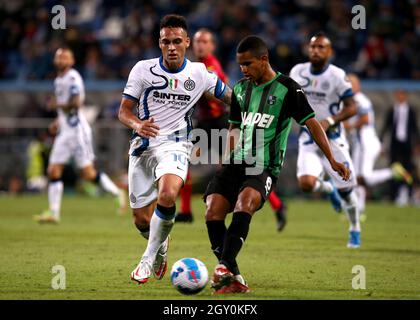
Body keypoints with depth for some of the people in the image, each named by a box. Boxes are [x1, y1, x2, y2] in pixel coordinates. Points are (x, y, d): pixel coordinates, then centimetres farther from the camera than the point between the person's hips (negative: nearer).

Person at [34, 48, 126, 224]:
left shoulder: (72, 78, -13)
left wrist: (56, 105, -11)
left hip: (77, 130, -9)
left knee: (88, 173, -6)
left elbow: (76, 103, -23)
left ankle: (117, 193, 11)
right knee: (53, 171, 2)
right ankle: (54, 212, 3)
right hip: (65, 132, 9)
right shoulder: (59, 80, 16)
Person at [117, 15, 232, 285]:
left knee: (167, 196, -31)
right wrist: (137, 125, -23)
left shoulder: (199, 73, 1)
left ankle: (149, 258, -12)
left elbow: (230, 98, 16)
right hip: (143, 145, 2)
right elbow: (124, 111, -1)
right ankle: (161, 246, 39)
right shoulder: (143, 69, -2)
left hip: (175, 144, -2)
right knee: (142, 220, 3)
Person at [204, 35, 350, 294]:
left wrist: (332, 160, -13)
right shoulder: (240, 89, 16)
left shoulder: (287, 88, -2)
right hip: (236, 164, 5)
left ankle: (225, 267, -42)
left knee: (245, 201, -34)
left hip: (265, 169, -5)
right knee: (213, 211, -16)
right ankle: (234, 280, -11)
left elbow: (312, 123, -5)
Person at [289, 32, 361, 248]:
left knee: (345, 189, 1)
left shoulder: (337, 76, -13)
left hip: (332, 139, -3)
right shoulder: (298, 72, 0)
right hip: (308, 140, 3)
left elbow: (351, 108, -11)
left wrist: (329, 121, -23)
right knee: (306, 183, -19)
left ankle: (355, 229, 27)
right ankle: (327, 188, 19)